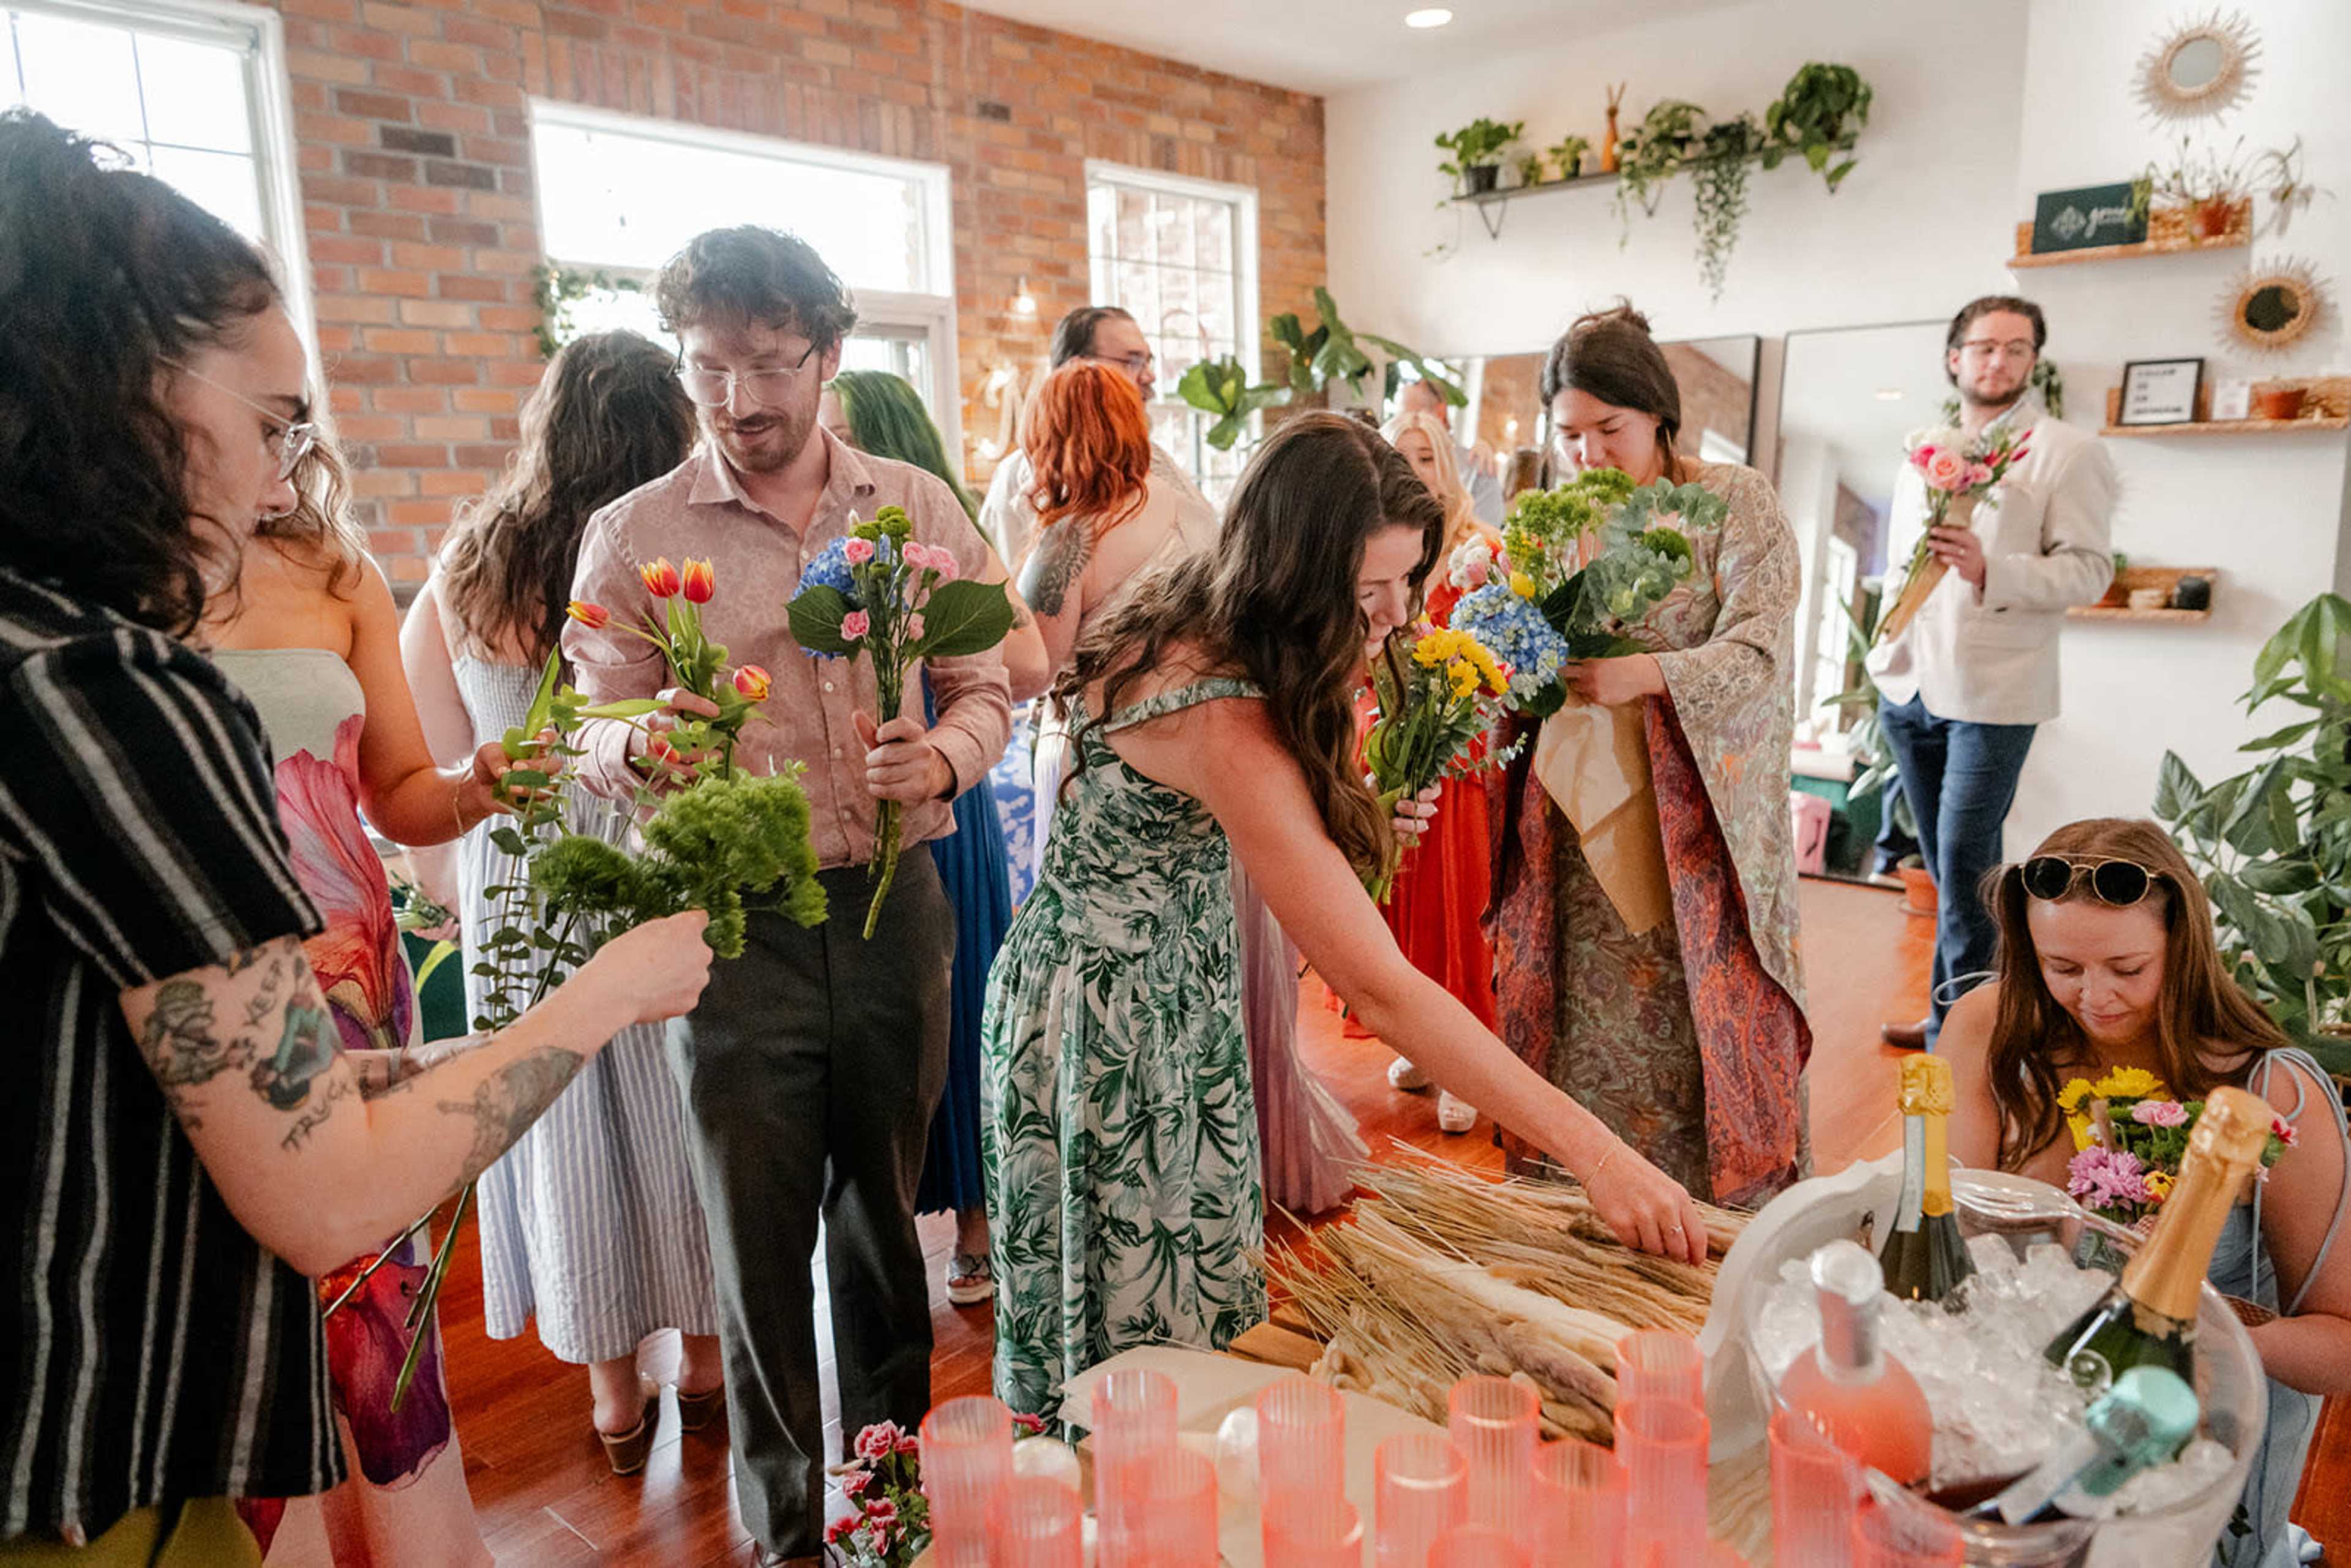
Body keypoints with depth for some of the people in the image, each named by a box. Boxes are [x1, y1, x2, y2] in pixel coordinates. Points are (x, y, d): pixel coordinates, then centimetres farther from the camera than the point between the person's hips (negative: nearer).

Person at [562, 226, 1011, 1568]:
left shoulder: (918, 508, 4)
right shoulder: (634, 536, 0)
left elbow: (987, 690, 5)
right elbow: (595, 740, 0)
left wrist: (943, 755, -17)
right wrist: (643, 743, -23)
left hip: (895, 904, 2)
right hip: (734, 918, -1)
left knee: (886, 1208, 17)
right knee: (759, 1230, 9)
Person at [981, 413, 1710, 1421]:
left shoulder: (1181, 629, -6)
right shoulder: (1226, 726, -33)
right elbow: (1380, 988, -33)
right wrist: (1593, 1153, -31)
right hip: (1123, 1015, -9)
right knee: (1144, 1311, 8)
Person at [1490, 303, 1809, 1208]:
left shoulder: (1734, 503, -1)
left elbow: (1761, 654, -12)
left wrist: (1649, 674, -30)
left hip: (1695, 824, -3)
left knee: (1701, 1017, 0)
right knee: (1584, 1020, 5)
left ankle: (1734, 1200, 18)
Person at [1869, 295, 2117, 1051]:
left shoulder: (2066, 452, -2)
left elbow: (2090, 568, -9)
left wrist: (1990, 570, -25)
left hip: (1991, 694, -6)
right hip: (1911, 687, 6)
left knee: (1964, 867, -8)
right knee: (1946, 865, 13)